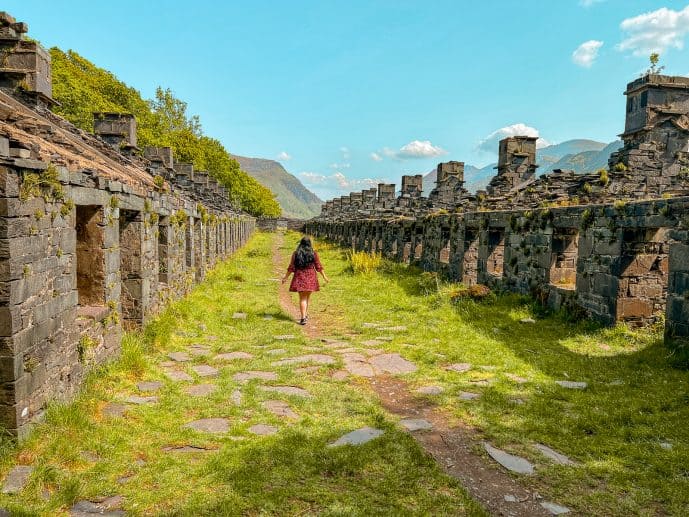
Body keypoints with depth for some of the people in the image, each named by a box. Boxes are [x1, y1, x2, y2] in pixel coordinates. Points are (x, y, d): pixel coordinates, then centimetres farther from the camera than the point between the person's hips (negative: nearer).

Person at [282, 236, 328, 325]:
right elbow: (319, 267, 0)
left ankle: (303, 318, -9)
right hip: (311, 278, 1)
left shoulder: (296, 254, -2)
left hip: (300, 277, -1)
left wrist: (286, 277, 10)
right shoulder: (314, 253, -2)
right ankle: (305, 314, 30)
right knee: (307, 297, 18)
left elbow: (291, 267, -1)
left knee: (302, 298, 2)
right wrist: (324, 276, 10)